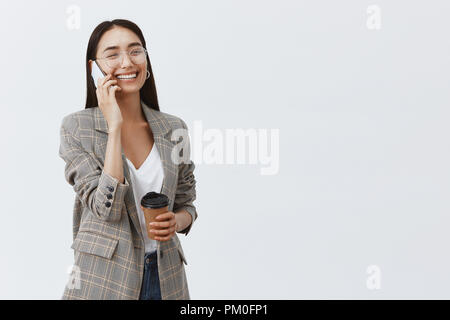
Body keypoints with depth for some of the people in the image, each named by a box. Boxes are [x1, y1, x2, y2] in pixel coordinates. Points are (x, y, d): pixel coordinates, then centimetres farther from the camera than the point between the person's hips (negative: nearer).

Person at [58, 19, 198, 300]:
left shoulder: (174, 129, 1)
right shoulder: (77, 127, -7)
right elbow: (106, 208, -18)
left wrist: (176, 221, -12)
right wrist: (114, 126, -19)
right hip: (103, 279, -3)